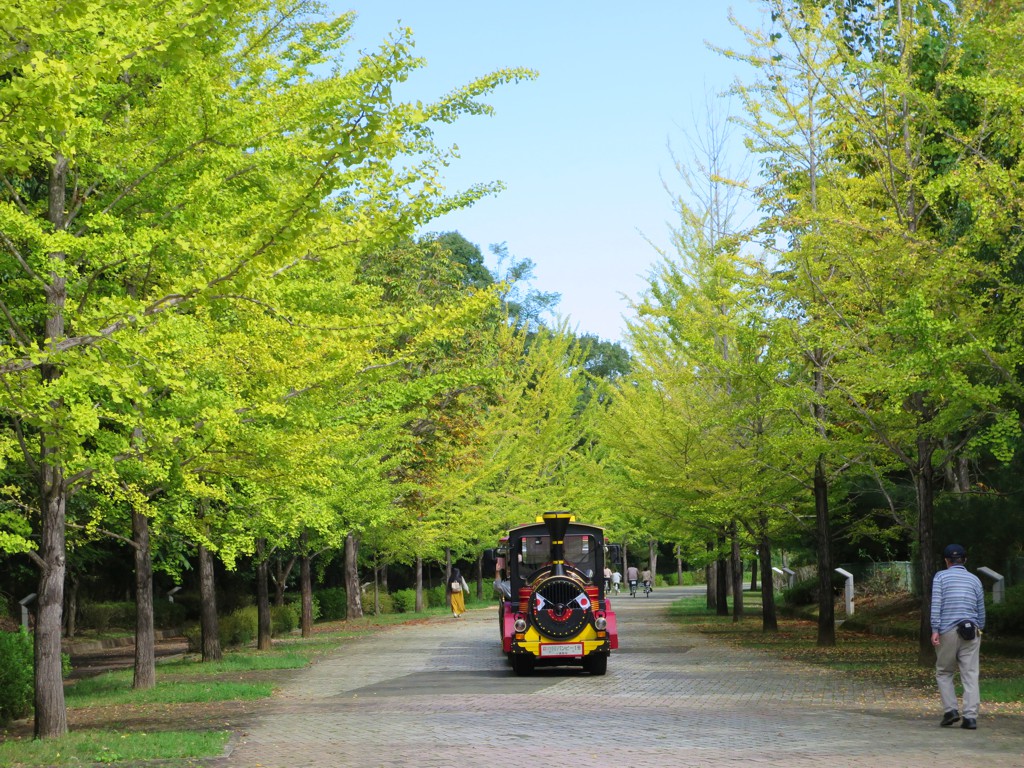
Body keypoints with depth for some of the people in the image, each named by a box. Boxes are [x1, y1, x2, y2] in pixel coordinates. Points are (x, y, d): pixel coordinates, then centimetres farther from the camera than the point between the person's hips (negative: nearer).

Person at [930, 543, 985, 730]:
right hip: (971, 631, 2)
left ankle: (950, 709, -3)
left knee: (943, 673, 10)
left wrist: (935, 630, -9)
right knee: (970, 675, 0)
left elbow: (936, 604, -6)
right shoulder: (974, 579, 14)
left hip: (948, 631, -2)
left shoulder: (941, 576, 4)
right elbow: (981, 610, 16)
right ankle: (970, 716, -7)